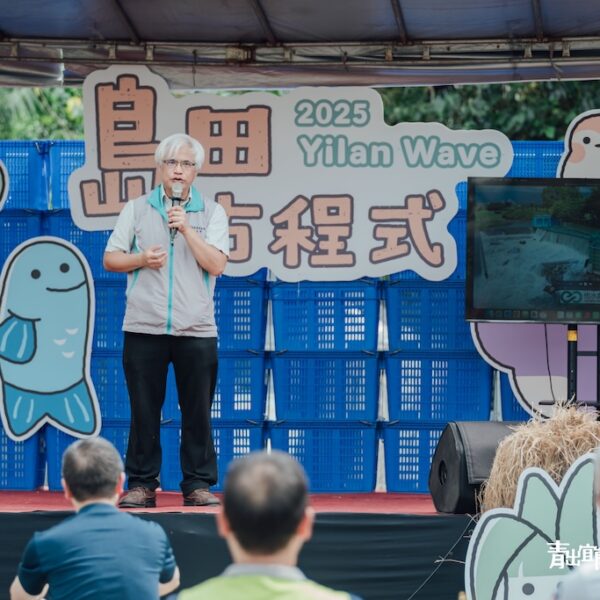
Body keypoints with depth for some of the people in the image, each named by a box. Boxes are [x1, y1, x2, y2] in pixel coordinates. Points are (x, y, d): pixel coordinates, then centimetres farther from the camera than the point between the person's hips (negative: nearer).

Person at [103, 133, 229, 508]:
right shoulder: (136, 210, 11)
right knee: (144, 411, 2)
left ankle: (198, 484, 8)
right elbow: (110, 259, 10)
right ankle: (142, 484, 8)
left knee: (198, 412, 1)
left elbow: (216, 265, -3)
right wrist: (141, 258, -8)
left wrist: (187, 228, -11)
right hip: (144, 328, 0)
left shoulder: (212, 212, 8)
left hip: (197, 330, 0)